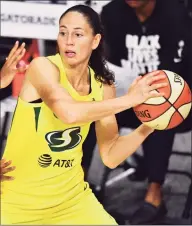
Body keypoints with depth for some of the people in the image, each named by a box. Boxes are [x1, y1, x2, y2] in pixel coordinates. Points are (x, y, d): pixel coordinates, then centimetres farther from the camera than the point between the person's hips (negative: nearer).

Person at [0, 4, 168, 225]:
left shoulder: (102, 87, -1)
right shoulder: (42, 66, -16)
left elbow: (110, 156, 2)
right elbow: (69, 112, -35)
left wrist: (147, 127, -12)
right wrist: (129, 99, -27)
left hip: (72, 198, 5)